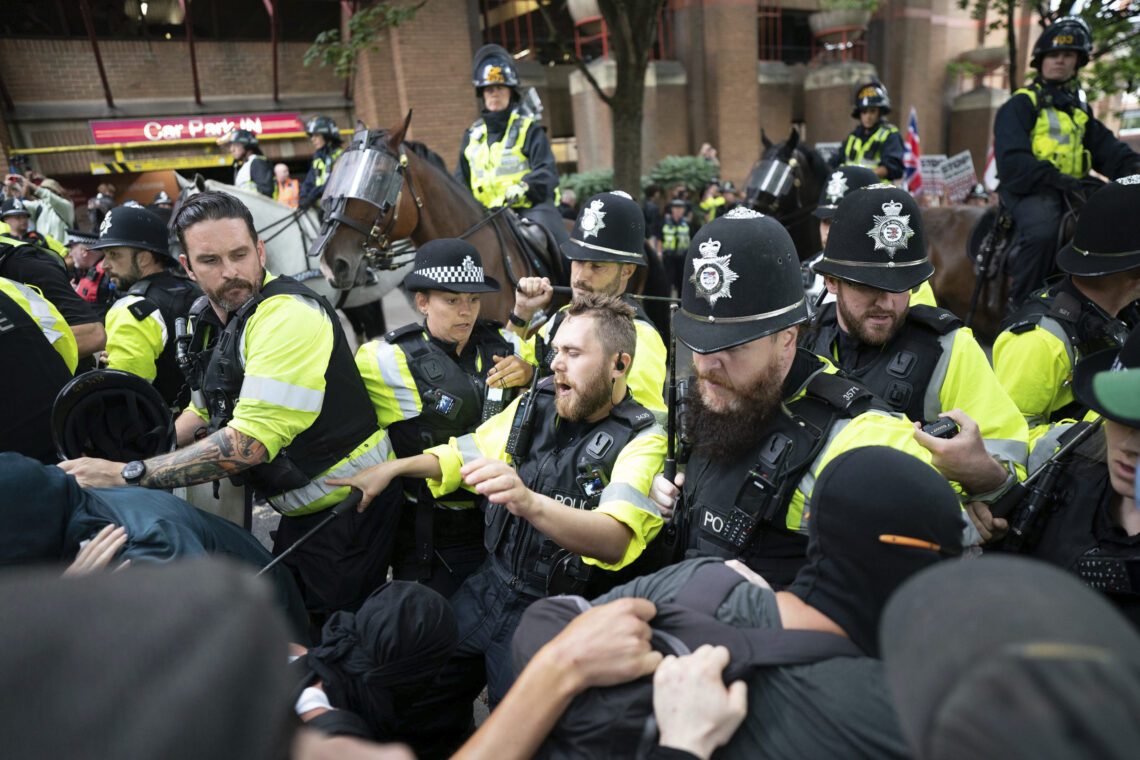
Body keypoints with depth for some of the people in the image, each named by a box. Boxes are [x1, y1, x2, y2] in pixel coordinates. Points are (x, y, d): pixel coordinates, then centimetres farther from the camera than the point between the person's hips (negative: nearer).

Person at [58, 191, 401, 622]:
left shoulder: (288, 315, -25)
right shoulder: (210, 318, 7)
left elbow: (252, 441, -30)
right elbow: (205, 413, 18)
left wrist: (130, 474, -26)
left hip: (348, 508, -9)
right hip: (302, 511, 9)